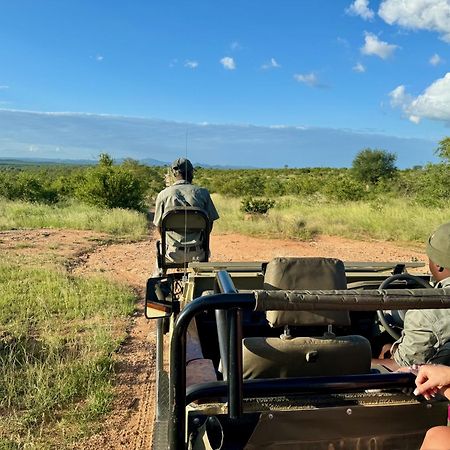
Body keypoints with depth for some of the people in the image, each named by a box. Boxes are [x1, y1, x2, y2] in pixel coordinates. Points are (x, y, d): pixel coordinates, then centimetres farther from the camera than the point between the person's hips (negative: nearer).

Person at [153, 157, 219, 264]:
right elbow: (210, 222, 2)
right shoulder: (202, 192, -4)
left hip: (173, 252, 0)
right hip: (197, 252, 0)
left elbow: (159, 226, 1)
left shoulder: (163, 195, -5)